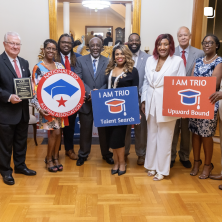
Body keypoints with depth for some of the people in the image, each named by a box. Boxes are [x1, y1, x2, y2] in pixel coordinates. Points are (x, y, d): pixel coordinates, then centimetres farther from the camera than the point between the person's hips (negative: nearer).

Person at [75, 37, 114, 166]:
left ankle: (106, 154, 30)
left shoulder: (108, 62, 2)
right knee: (85, 129, 11)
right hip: (86, 101, 0)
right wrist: (90, 92, -18)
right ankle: (83, 154, 27)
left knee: (104, 129, 12)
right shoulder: (80, 60, 3)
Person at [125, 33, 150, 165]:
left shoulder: (147, 58, 1)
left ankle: (141, 153, 22)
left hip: (140, 98, -1)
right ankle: (124, 151, 28)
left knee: (141, 127, 7)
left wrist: (142, 94, -13)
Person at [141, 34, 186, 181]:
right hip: (151, 104, 4)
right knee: (152, 136, 13)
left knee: (164, 138, 3)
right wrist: (143, 100, 9)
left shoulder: (178, 61, -4)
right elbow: (146, 81, 13)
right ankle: (152, 165, 28)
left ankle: (162, 170, 17)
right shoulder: (150, 60, 9)